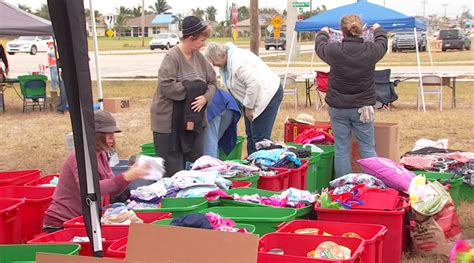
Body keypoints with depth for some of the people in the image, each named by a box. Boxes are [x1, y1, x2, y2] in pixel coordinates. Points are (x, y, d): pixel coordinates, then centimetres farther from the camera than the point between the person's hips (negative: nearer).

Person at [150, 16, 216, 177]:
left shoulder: (199, 57, 6)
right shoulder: (172, 57, -15)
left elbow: (212, 82, 7)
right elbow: (166, 85, -25)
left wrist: (205, 97, -13)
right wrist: (191, 91, -17)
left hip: (193, 118, 7)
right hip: (170, 120, -7)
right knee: (172, 167, -1)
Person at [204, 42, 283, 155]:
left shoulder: (237, 62, -26)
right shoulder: (227, 62, 6)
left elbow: (254, 84, -31)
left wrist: (248, 106, -21)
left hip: (268, 94, -11)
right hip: (251, 97, 11)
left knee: (259, 137, -12)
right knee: (250, 134, 15)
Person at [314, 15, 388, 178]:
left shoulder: (334, 51, -13)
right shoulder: (371, 50, -10)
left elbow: (319, 46, 10)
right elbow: (382, 43, 15)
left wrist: (323, 33, 33)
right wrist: (378, 30, 37)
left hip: (338, 108, 0)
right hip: (363, 107, 0)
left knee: (341, 149, 7)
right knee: (368, 148, 9)